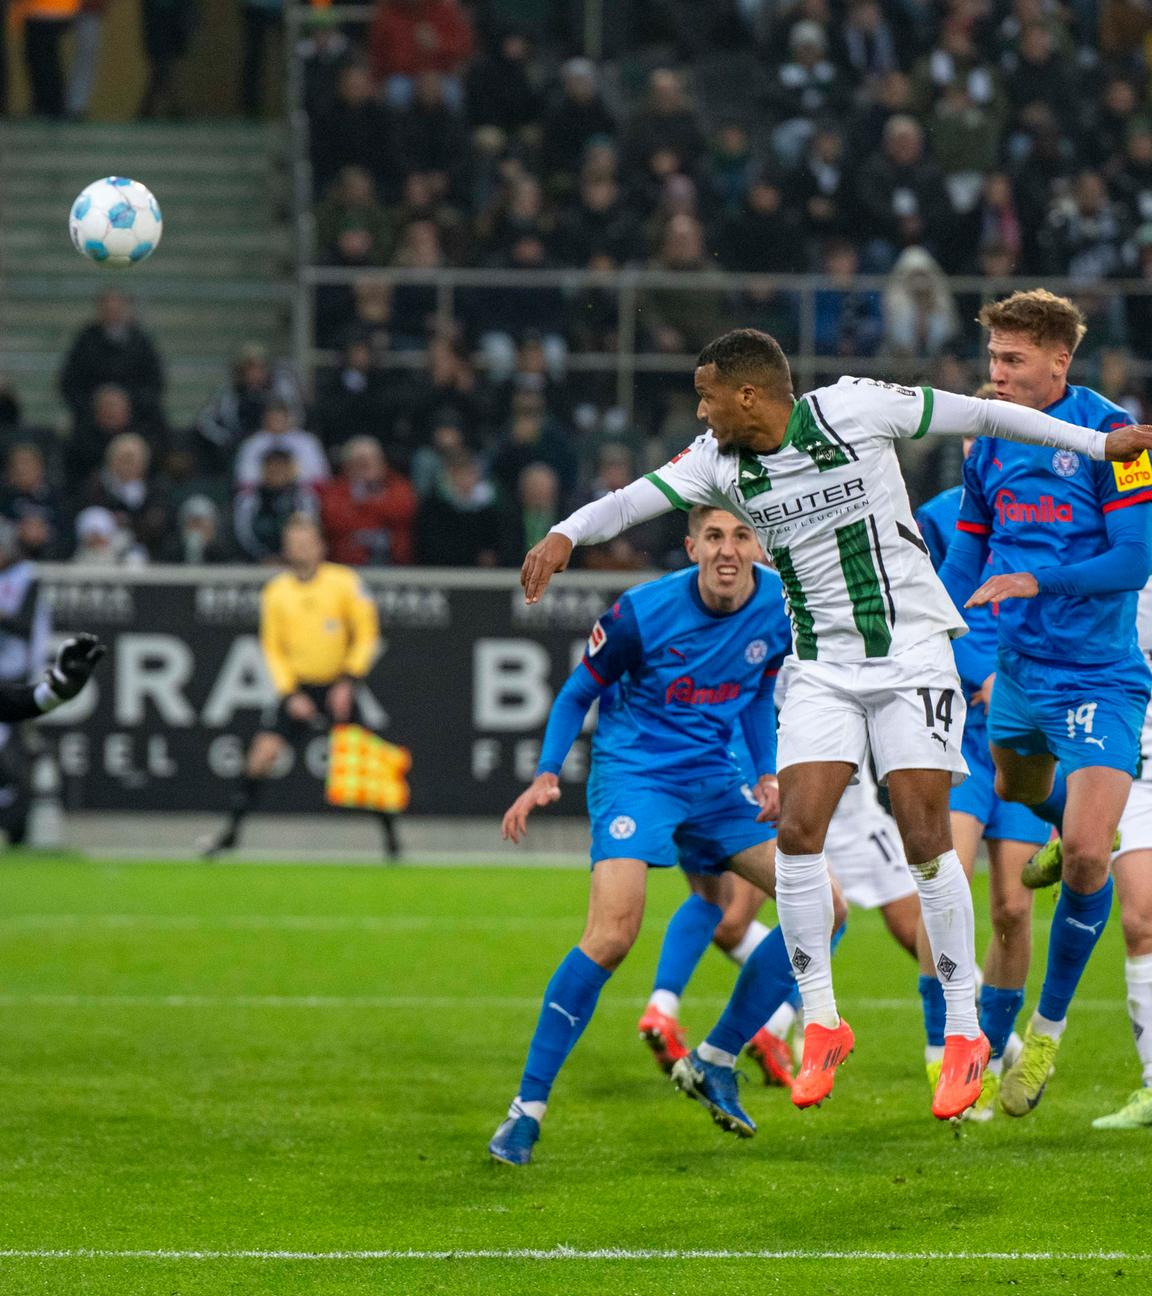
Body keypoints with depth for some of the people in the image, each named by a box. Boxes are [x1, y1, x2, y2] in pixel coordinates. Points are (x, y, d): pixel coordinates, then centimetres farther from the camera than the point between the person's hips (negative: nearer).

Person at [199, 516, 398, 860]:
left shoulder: (345, 582, -6)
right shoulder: (275, 592, 1)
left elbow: (367, 635, -2)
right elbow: (272, 648, 7)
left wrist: (348, 682, -11)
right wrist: (290, 694, -5)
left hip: (338, 687, -1)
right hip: (297, 686, 1)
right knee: (264, 751, -12)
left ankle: (390, 832, 13)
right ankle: (232, 829, -3)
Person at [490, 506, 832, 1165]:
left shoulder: (782, 605, -4)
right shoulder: (643, 613, -17)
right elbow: (578, 694, -3)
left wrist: (769, 775, 4)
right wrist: (547, 777, -13)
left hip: (715, 779, 6)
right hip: (634, 772, -6)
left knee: (823, 905, -5)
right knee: (614, 931, -25)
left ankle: (714, 1061, 9)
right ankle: (528, 1106, -14)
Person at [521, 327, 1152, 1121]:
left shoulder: (853, 409, -11)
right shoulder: (721, 461, 0)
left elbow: (974, 415, -2)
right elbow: (642, 495, -13)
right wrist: (568, 533, -34)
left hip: (912, 651, -4)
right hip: (823, 666, 4)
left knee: (925, 838, -8)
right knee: (797, 830, -9)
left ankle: (965, 1033, 3)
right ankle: (822, 1025, 3)